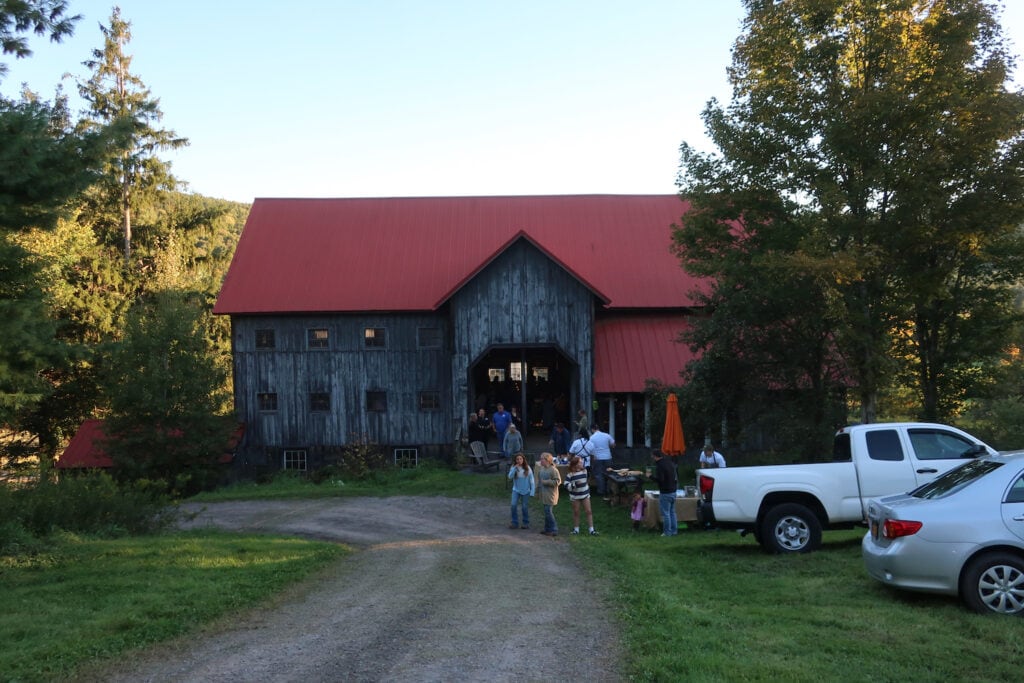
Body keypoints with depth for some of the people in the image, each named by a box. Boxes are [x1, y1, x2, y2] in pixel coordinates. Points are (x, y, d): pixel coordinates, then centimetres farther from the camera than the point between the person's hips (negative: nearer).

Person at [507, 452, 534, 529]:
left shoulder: (527, 468, -8)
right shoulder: (513, 467, -4)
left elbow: (531, 480, -6)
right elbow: (510, 476, -17)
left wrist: (532, 491, -10)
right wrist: (515, 468, -27)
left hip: (526, 491, -1)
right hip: (516, 490, 1)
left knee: (525, 507, 5)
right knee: (514, 505, -10)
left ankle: (526, 523, 21)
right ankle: (515, 523, 0)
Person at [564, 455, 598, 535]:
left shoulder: (584, 471, -1)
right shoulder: (570, 475, -14)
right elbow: (566, 486, -17)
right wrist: (575, 484, -30)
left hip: (585, 495, 3)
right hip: (575, 496, -3)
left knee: (589, 511, -1)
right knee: (576, 513, 8)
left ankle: (591, 529, 3)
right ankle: (576, 529, 23)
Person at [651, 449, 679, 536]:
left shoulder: (659, 465, -19)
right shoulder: (670, 462, 9)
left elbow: (660, 479, -24)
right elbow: (676, 476, 15)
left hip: (665, 492, -9)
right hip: (673, 491, 9)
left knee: (665, 513, 0)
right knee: (672, 512, 16)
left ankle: (667, 532, 4)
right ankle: (674, 530, 21)